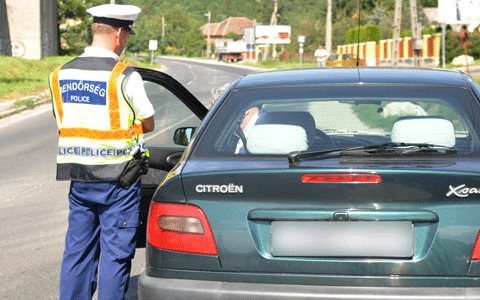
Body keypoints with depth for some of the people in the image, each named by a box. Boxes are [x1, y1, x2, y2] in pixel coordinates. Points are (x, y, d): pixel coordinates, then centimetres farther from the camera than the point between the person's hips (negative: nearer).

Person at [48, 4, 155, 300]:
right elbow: (149, 124, -4)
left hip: (78, 177, 6)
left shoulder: (60, 74, 6)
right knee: (115, 253, 3)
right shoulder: (125, 77, -13)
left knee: (78, 251, 13)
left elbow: (64, 123, 13)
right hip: (118, 178, -6)